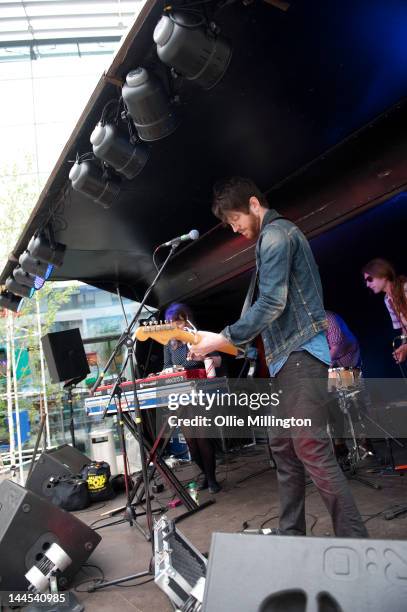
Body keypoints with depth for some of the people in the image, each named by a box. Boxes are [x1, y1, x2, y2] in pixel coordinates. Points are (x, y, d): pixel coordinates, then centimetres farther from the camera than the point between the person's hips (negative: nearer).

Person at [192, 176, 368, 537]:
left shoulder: (274, 234, -9)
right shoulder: (281, 233, 23)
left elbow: (271, 304, -19)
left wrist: (224, 339, -13)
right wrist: (241, 341, 19)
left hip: (300, 354, -11)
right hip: (288, 356, 11)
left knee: (311, 450, -11)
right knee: (284, 448, 11)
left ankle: (355, 542, -2)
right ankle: (291, 533, 20)